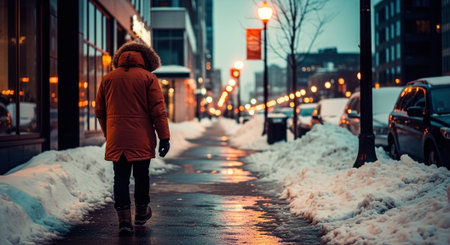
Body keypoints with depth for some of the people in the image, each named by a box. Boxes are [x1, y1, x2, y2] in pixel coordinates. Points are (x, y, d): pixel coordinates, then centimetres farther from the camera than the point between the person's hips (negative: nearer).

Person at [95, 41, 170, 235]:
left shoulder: (108, 78, 9)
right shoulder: (148, 77, -1)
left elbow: (99, 111, 14)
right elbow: (158, 111, -7)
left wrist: (108, 133, 27)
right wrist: (164, 137, -5)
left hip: (116, 139, 2)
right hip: (141, 138, -2)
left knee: (121, 177, 3)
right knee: (141, 175, 13)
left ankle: (124, 218, -6)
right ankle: (141, 213, 29)